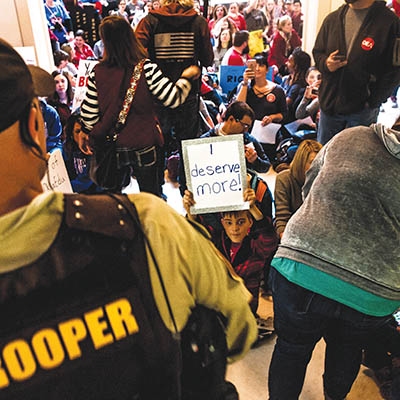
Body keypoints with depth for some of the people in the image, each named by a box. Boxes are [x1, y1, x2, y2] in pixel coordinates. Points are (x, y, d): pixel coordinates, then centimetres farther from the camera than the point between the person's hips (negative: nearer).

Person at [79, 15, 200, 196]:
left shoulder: (98, 73, -6)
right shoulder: (146, 68, -14)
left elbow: (88, 114, -1)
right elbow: (174, 99, -13)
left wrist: (87, 132, 19)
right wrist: (186, 77, 5)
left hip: (111, 148, 2)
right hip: (144, 147, -2)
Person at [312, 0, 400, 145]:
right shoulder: (332, 19, 7)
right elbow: (317, 52, 16)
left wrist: (373, 102, -16)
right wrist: (325, 63, -9)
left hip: (362, 111, -4)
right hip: (329, 105, 4)